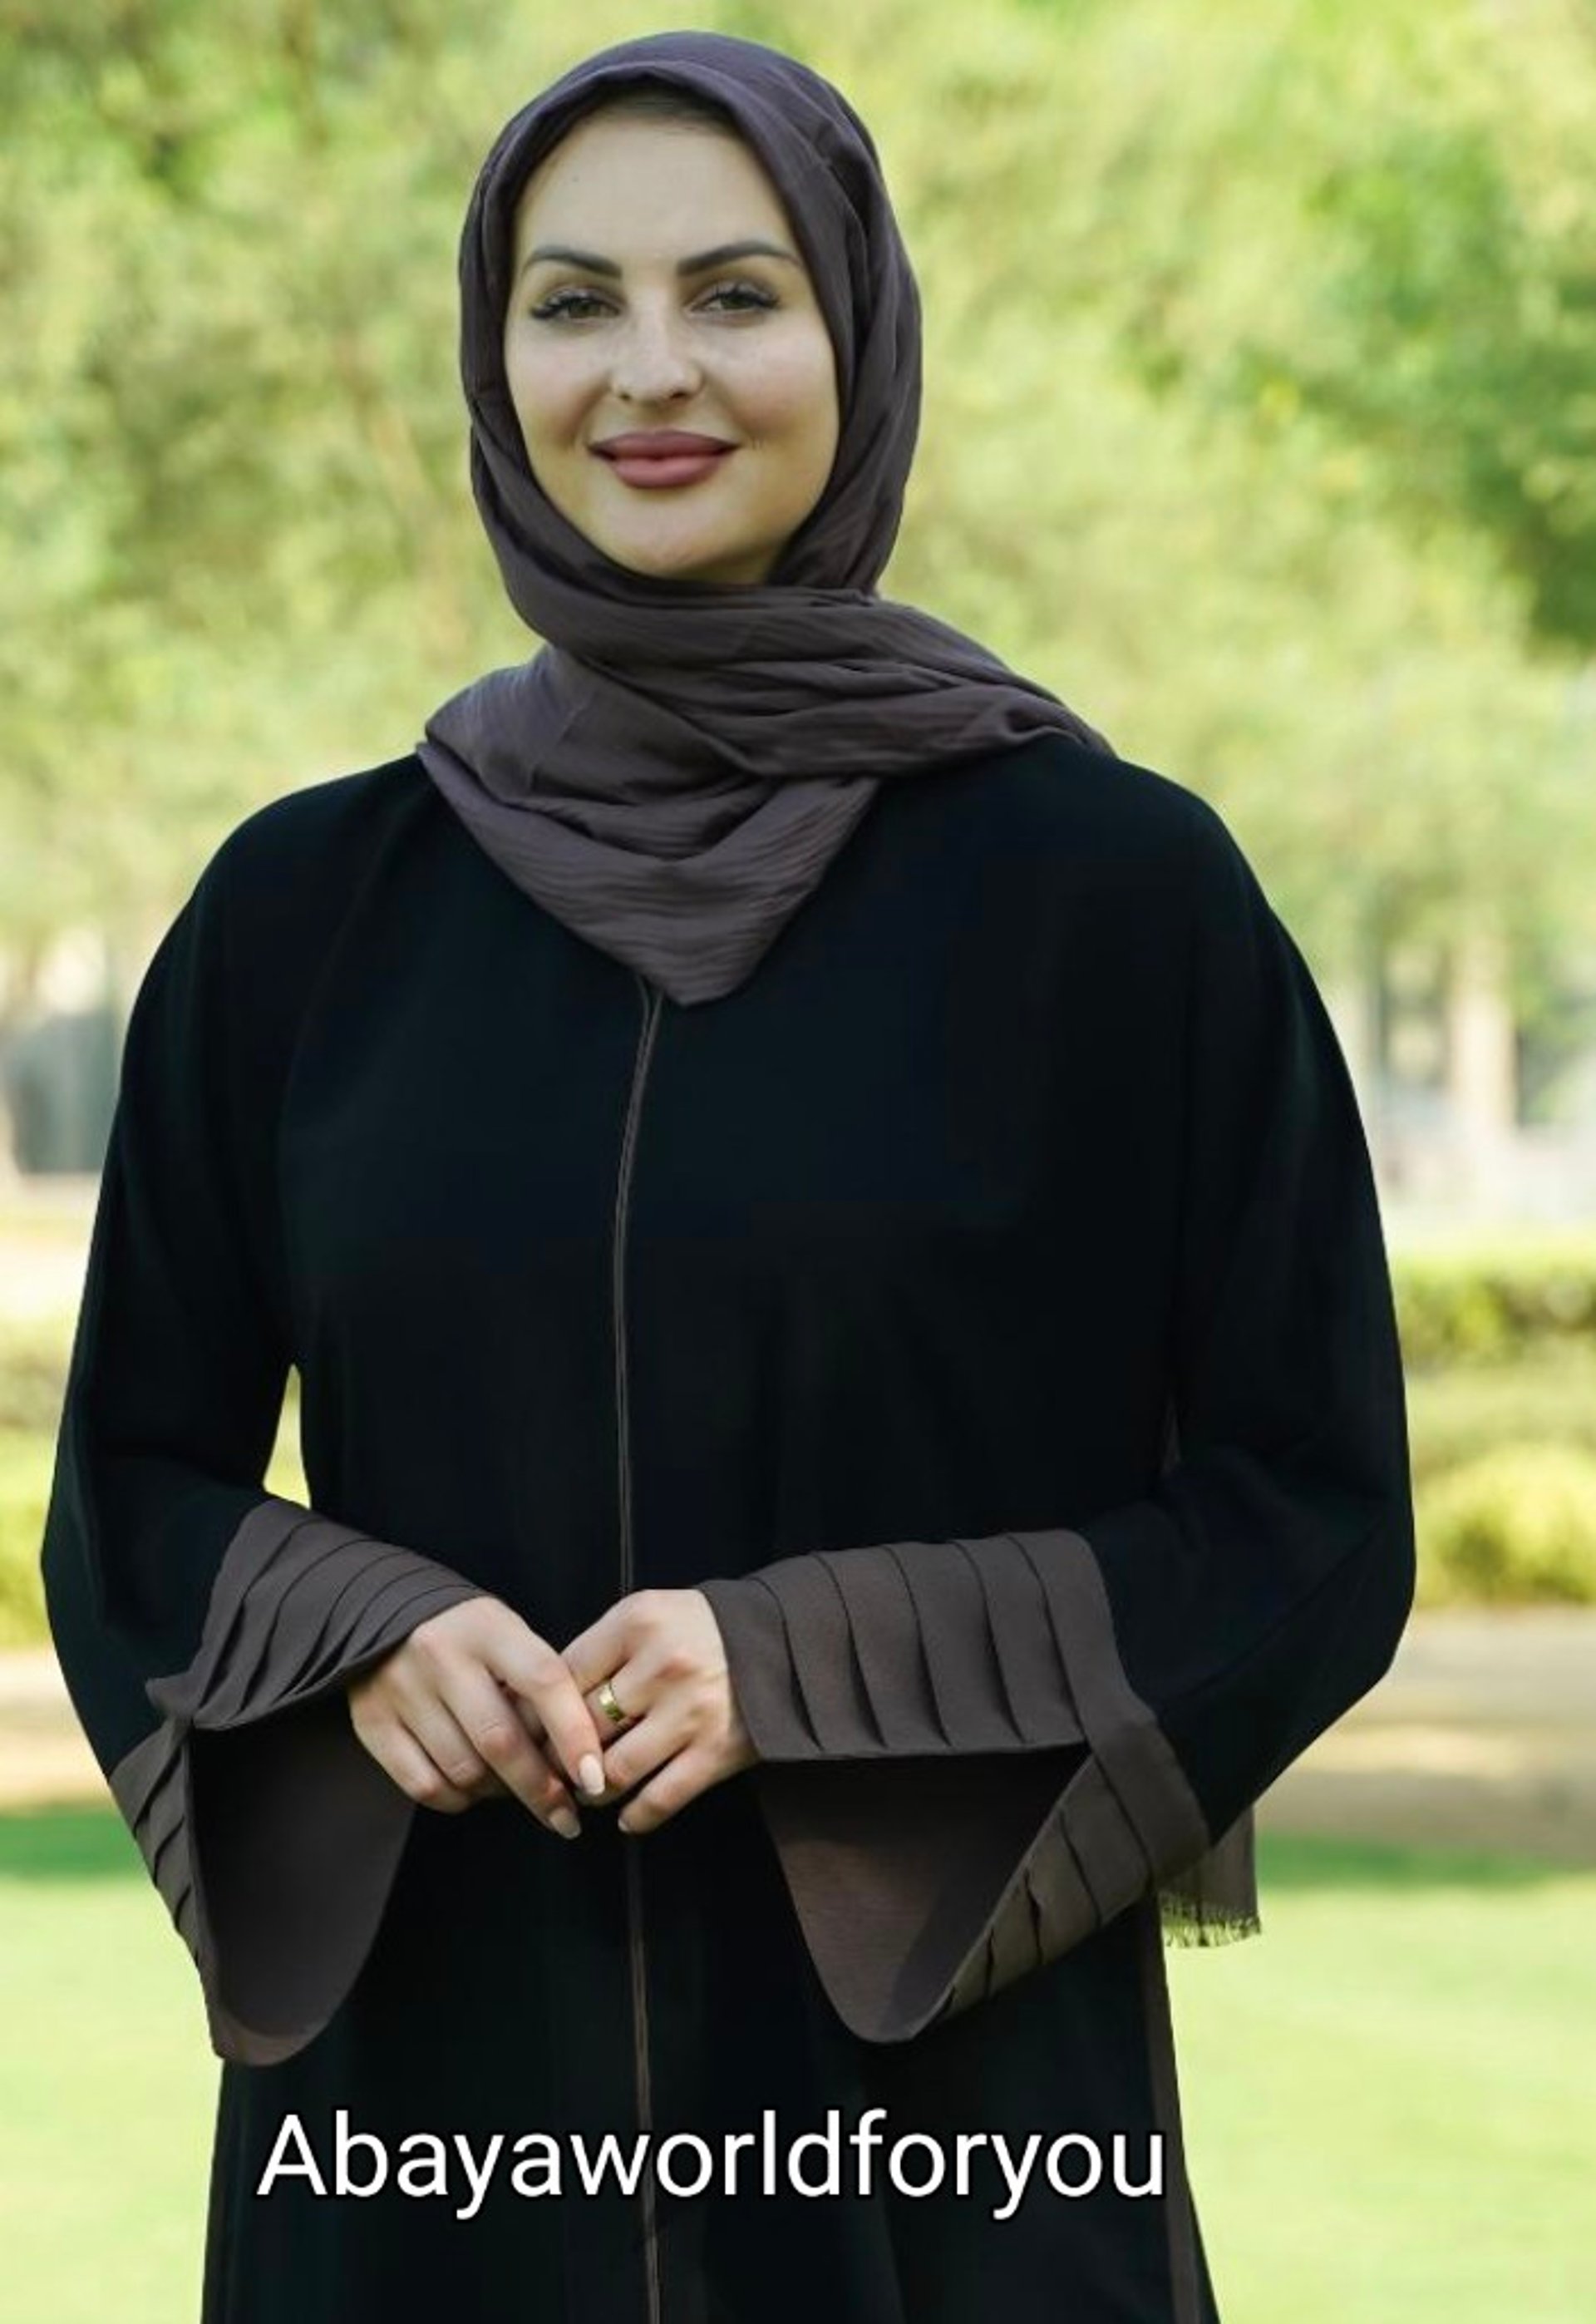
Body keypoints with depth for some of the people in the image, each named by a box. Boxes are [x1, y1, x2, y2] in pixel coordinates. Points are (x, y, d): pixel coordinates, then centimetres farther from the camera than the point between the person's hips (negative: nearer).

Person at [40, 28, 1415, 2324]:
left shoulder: (1120, 889, -3)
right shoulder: (304, 910, 5)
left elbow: (1316, 1522, -2)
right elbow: (130, 1490, 10)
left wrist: (811, 1669, -15)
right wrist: (356, 1640, -11)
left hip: (949, 2124, -2)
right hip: (425, 2117, 2)